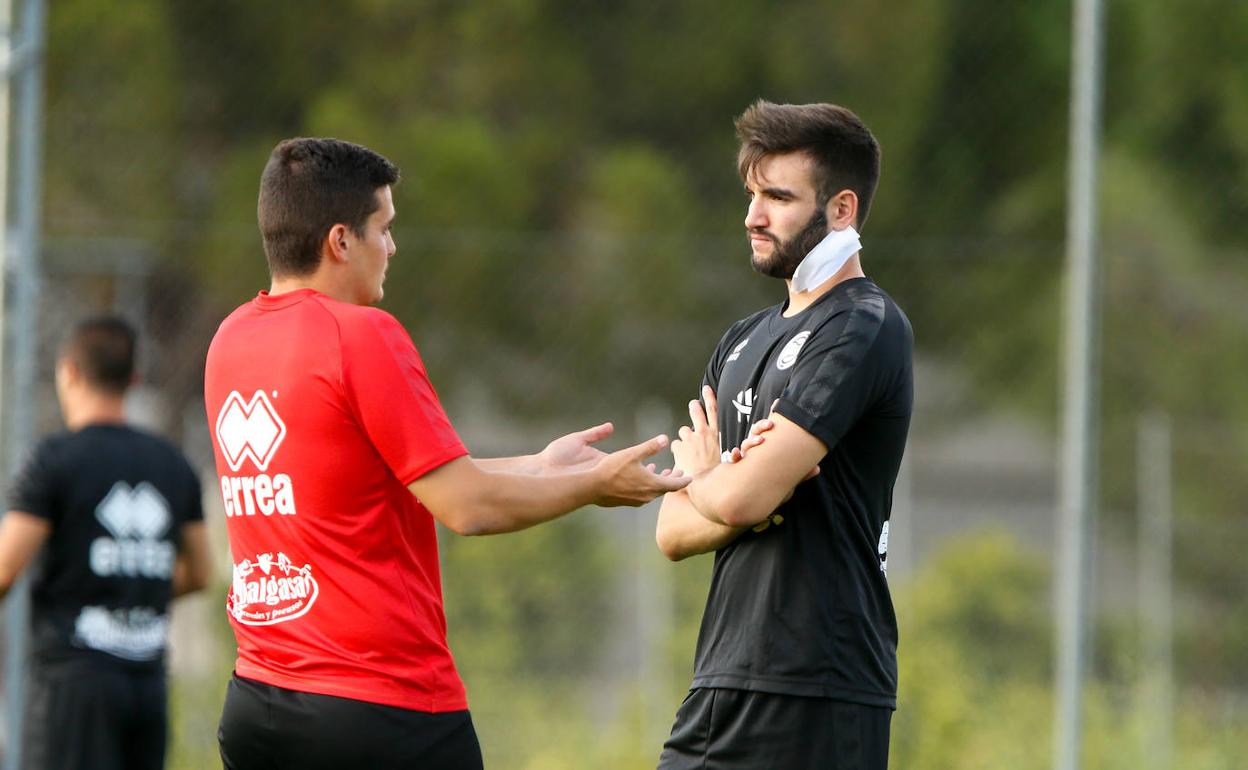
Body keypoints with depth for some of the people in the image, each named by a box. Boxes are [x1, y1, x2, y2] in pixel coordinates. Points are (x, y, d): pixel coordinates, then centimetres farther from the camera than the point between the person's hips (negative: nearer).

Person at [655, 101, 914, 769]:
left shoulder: (863, 331, -9)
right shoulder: (744, 343, 18)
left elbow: (741, 498, -18)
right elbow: (673, 532, 13)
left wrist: (699, 474, 6)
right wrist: (756, 502, -8)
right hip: (723, 686, 8)